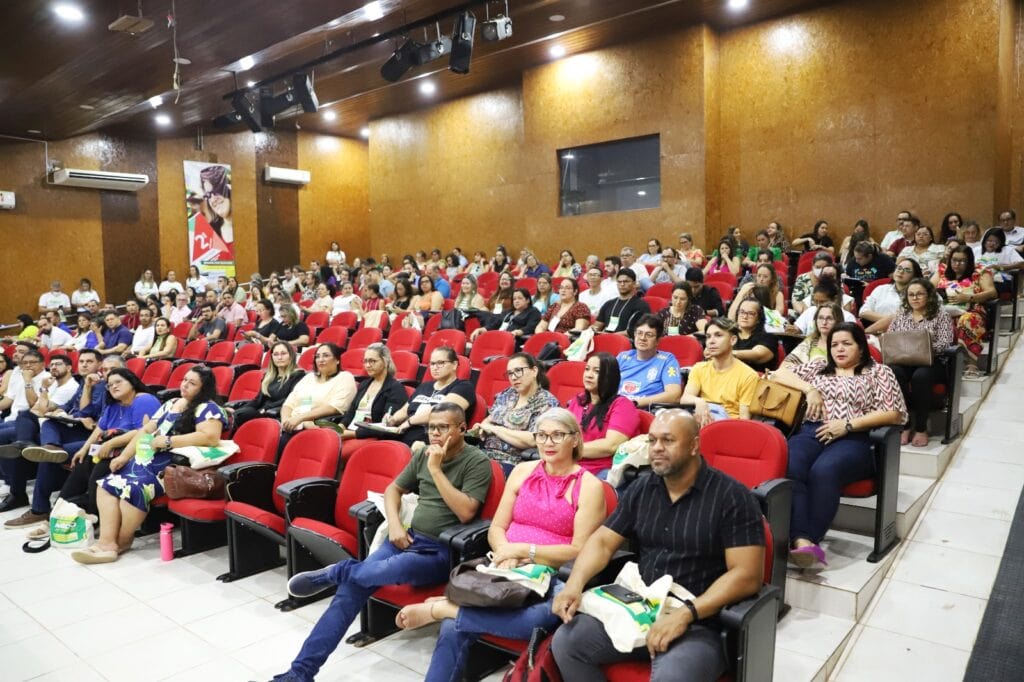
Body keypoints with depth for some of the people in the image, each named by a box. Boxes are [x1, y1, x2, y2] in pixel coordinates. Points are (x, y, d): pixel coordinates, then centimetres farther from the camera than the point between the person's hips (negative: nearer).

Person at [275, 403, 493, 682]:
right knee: (353, 585, -15)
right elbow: (393, 489, 19)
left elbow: (465, 512, -17)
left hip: (444, 552, -5)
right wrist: (394, 524, 0)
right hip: (410, 539, 6)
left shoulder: (477, 462, -7)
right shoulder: (423, 454, 11)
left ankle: (333, 573, -7)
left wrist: (436, 469, -18)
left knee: (398, 569, -36)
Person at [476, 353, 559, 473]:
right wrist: (482, 427, -2)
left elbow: (532, 440, -16)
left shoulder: (547, 402, -5)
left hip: (512, 463, -6)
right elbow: (489, 420, 23)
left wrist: (495, 429, -10)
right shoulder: (507, 394, 14)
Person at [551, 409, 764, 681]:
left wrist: (686, 613, -24)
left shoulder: (731, 496, -8)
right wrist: (575, 583, -11)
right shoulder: (641, 488, 8)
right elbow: (602, 541, 9)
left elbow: (747, 575, -14)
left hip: (699, 624, -5)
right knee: (565, 641, -12)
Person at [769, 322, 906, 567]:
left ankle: (810, 540, -37)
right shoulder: (818, 367, 29)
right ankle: (801, 540, -45)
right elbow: (779, 374, 23)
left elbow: (893, 413, 4)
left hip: (852, 439, -2)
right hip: (811, 432, 3)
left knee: (823, 472, -38)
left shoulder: (878, 372, 16)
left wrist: (848, 424, -6)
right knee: (789, 469, -33)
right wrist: (810, 389, 6)